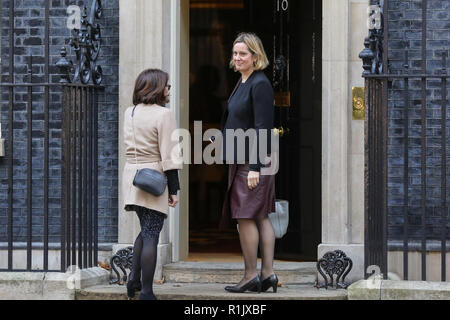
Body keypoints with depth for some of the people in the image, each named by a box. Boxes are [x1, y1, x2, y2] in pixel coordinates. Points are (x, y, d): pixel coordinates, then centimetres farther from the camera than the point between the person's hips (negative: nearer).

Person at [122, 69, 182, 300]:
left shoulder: (130, 113, 9)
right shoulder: (163, 114, -11)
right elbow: (169, 155, -12)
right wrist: (174, 189, -8)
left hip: (131, 175, 6)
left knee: (146, 230, 21)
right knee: (151, 233, -3)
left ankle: (134, 279, 10)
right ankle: (146, 292, -3)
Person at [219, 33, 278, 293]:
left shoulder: (260, 84, -14)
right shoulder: (243, 83, 15)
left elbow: (263, 128, -18)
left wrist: (255, 167, -21)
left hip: (252, 161, -10)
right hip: (241, 161, 10)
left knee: (245, 216, -6)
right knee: (261, 217, 8)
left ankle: (251, 276, -1)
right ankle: (268, 274, 9)